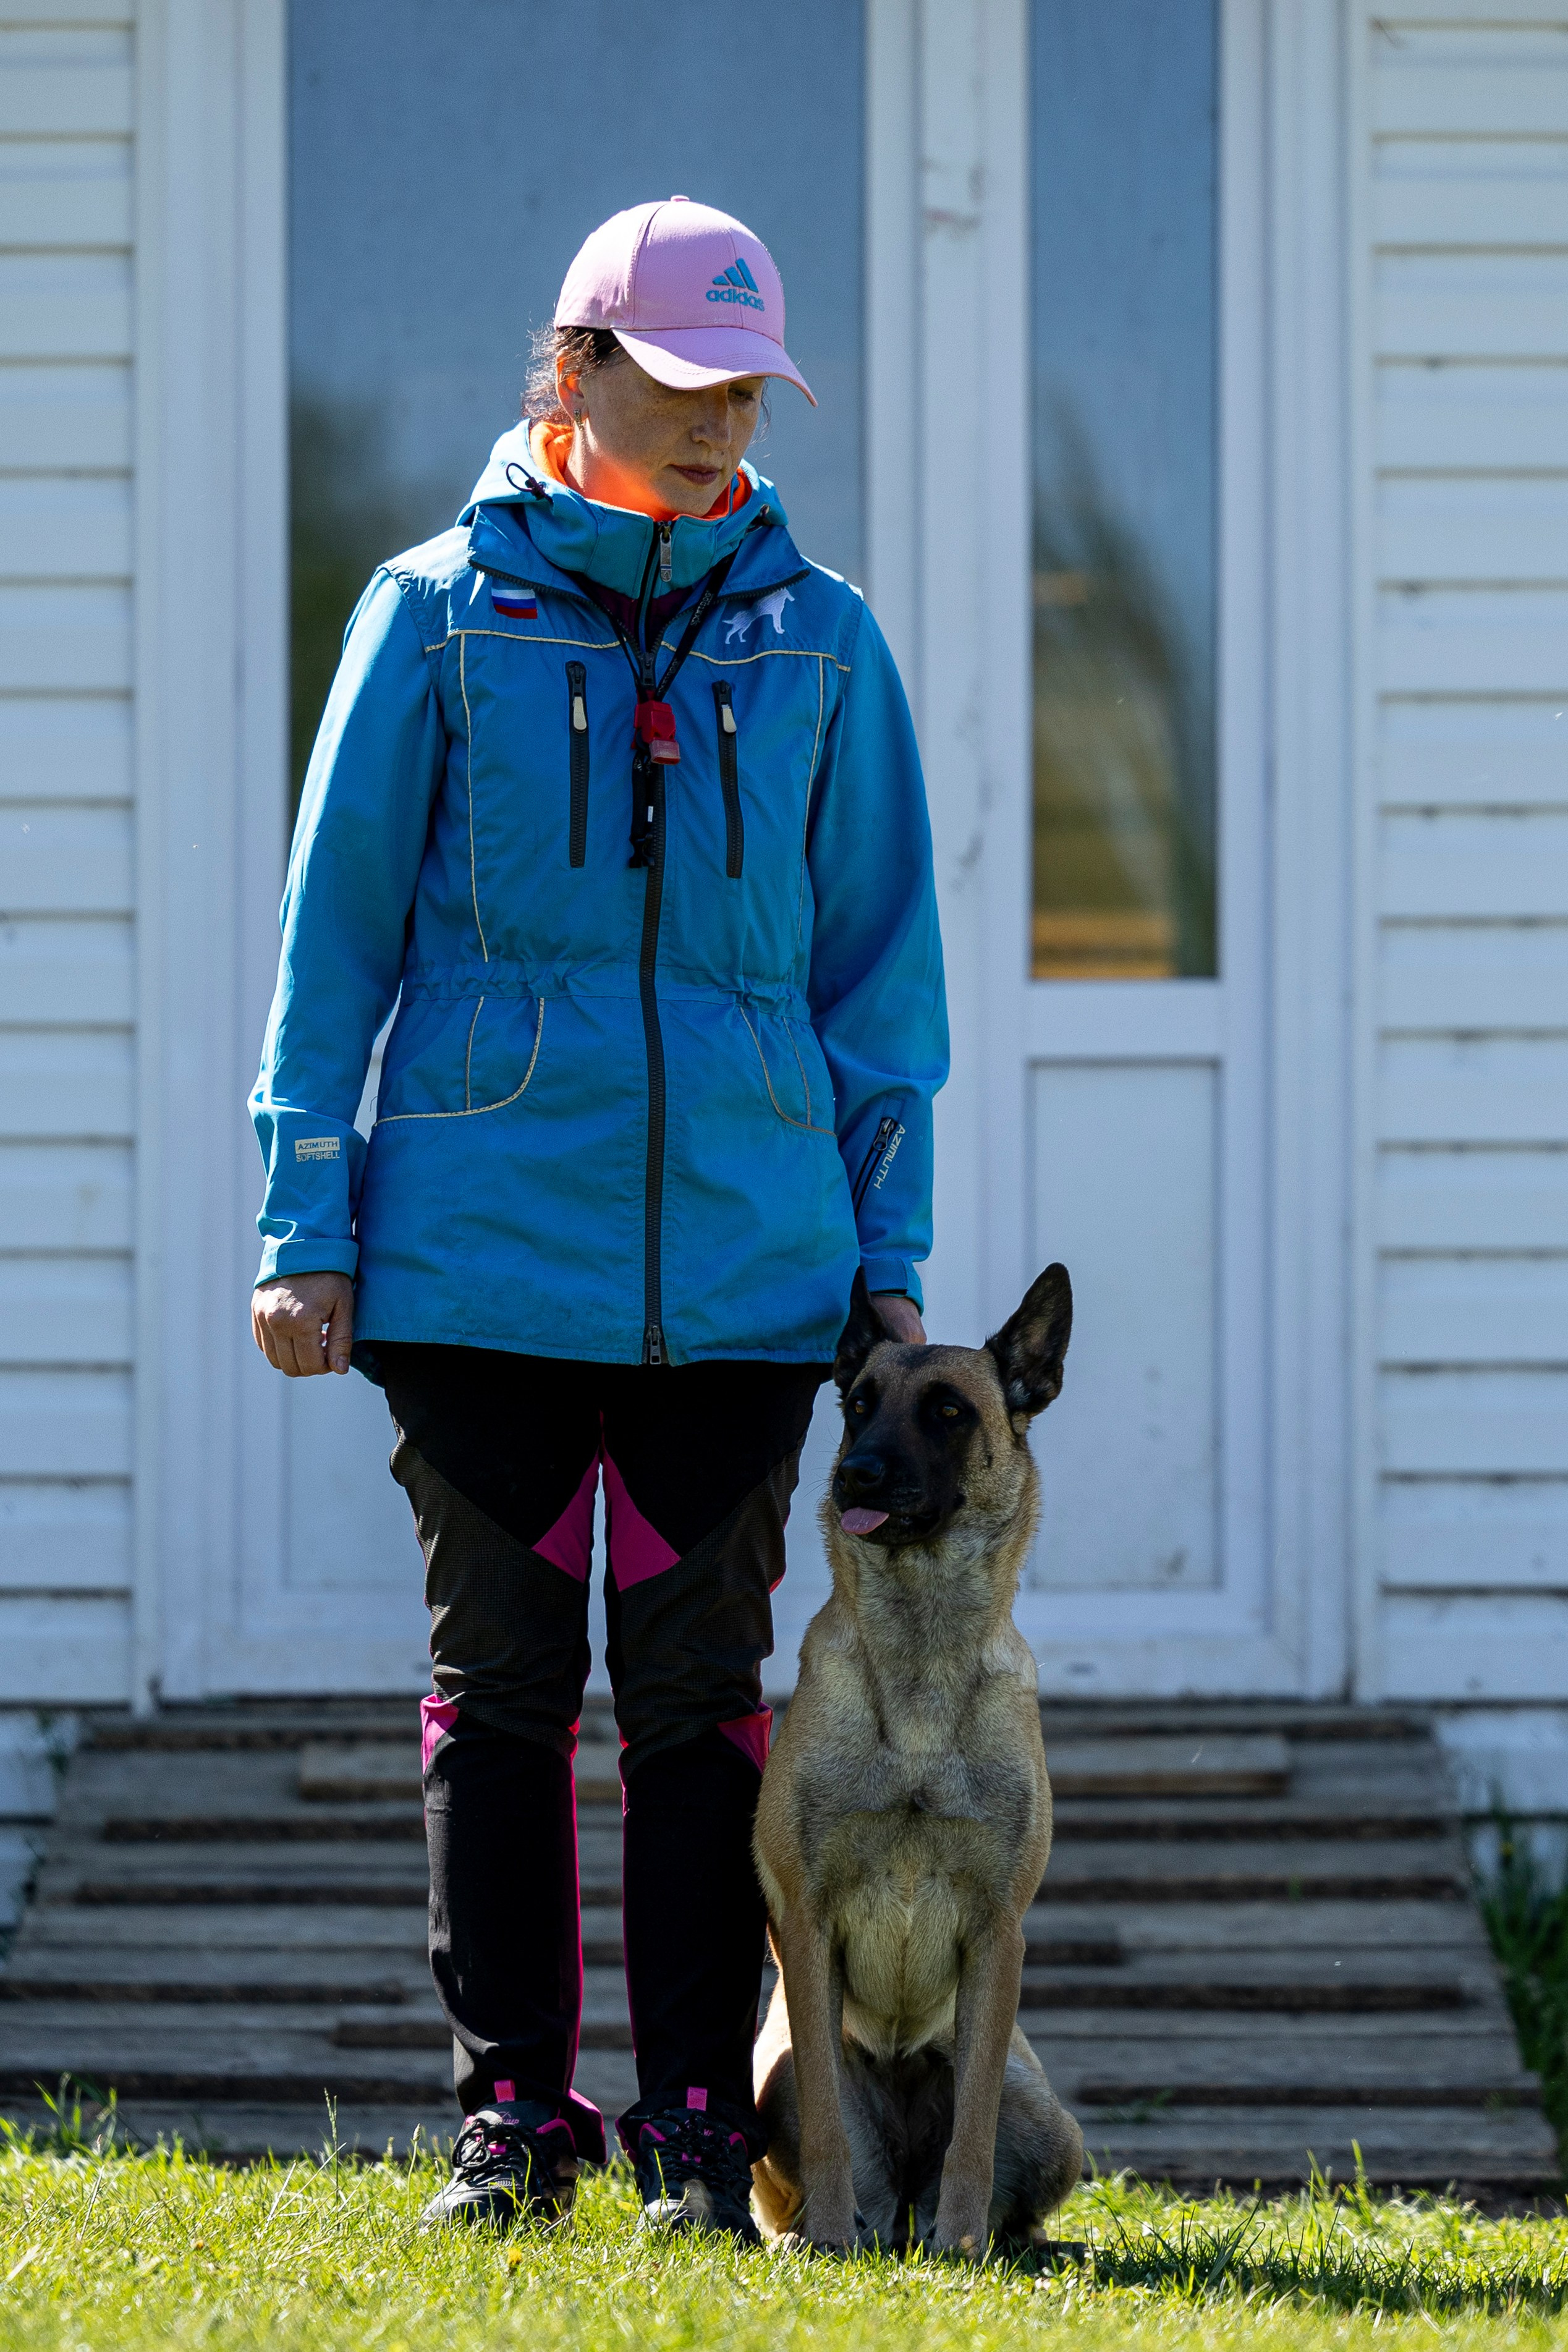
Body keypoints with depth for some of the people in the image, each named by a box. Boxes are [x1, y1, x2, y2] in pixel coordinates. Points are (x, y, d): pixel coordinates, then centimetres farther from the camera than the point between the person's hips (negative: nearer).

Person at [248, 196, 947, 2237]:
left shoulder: (817, 642, 7)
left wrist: (890, 1255, 6)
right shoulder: (440, 614, 3)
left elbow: (880, 963, 10)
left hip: (740, 1260, 1)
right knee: (501, 1681, 5)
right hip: (477, 1247, -1)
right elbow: (337, 926, 5)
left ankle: (702, 2121, 8)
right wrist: (306, 1228, 0)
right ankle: (513, 2107, 12)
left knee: (701, 1683, 3)